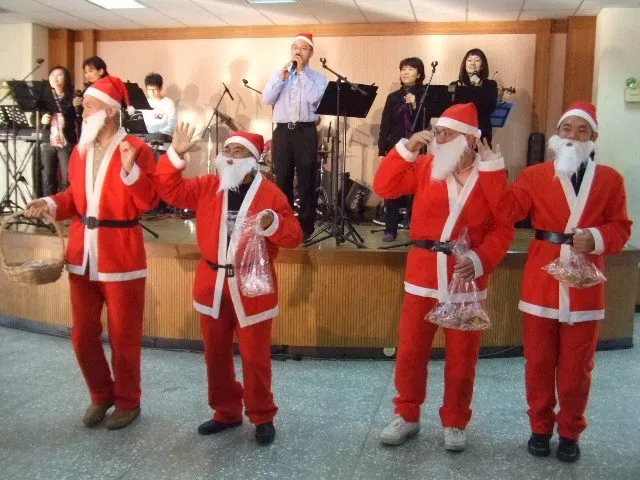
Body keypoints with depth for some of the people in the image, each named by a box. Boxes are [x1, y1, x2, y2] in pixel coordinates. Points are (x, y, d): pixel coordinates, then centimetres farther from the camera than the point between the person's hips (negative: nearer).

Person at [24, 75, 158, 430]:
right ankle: (101, 395, 34)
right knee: (82, 335, 13)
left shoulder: (136, 149, -9)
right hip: (81, 252, 6)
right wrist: (51, 204, -1)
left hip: (121, 254, -6)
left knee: (123, 336, 7)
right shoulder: (80, 150, 10)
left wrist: (130, 169, -28)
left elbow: (149, 201, -14)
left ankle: (128, 402, 26)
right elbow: (76, 195, 17)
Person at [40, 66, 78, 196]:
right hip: (48, 143, 3)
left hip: (66, 144, -3)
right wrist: (41, 120, -6)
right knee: (47, 181, 3)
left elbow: (79, 120, -6)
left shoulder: (73, 97, 2)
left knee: (66, 181, -2)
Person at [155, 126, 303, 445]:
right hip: (212, 283, 5)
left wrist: (273, 224, -28)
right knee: (215, 353, 14)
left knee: (255, 356, 3)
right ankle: (226, 411, 31)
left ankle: (263, 417, 20)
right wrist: (175, 155, -11)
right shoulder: (207, 187, 5)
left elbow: (294, 237, -8)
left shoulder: (270, 193, -6)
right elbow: (169, 190, 1)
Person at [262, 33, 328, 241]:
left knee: (307, 182, 0)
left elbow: (313, 99, -14)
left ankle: (305, 227, 8)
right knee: (282, 181, 7)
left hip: (306, 132, -2)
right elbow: (266, 100, 3)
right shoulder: (279, 73, 15)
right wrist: (282, 77, -6)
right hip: (282, 132, 3)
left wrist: (301, 72, -8)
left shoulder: (318, 77, 6)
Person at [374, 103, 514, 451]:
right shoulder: (424, 166, 3)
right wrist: (407, 148, -11)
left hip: (467, 275, -1)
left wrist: (479, 260, -18)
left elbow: (503, 229, -4)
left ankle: (455, 423, 26)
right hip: (423, 272, 2)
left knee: (462, 355, 9)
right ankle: (407, 415, 25)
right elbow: (384, 187, -4)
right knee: (410, 349, 8)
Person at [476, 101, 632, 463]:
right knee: (539, 364, 10)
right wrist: (492, 165, -12)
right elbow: (507, 209, -8)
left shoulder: (610, 179, 5)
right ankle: (540, 428, 28)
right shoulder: (536, 175, 4)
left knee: (576, 368, 10)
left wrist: (597, 238, -16)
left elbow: (621, 228, 4)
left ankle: (570, 433, 28)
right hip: (541, 284, 0)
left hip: (585, 287, 0)